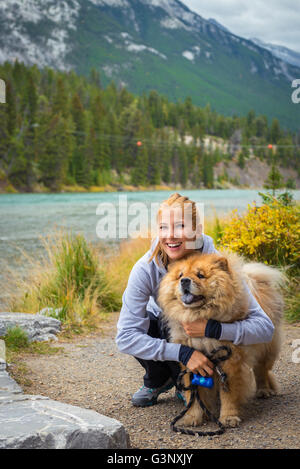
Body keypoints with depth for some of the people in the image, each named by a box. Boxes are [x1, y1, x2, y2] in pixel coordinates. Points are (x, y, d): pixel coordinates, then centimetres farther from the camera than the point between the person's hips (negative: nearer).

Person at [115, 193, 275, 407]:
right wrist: (182, 352, -43)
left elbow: (265, 327, -32)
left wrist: (213, 329, -47)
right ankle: (157, 381, 2)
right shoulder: (146, 269, -30)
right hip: (162, 326, 2)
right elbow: (125, 336, -33)